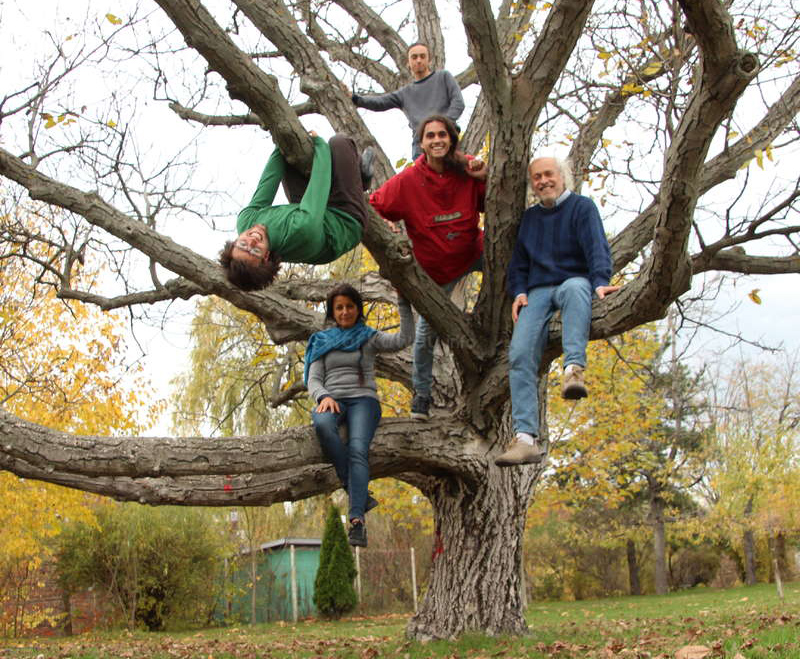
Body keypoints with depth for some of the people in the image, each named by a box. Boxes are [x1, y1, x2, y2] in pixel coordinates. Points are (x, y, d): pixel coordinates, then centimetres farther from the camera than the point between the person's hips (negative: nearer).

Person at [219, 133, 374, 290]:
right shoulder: (302, 231, -49)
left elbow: (265, 186, -19)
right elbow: (320, 180, -37)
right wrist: (319, 143, -21)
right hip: (347, 219, -6)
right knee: (339, 142, -9)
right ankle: (362, 175, 30)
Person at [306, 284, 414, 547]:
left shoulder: (369, 338, 15)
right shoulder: (321, 341, 21)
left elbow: (404, 339, -3)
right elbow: (313, 380, 11)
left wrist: (403, 302, -9)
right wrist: (324, 397, -12)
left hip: (363, 400, -1)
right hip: (333, 401, 1)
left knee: (358, 449, -32)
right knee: (322, 424, -37)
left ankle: (357, 520, -43)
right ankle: (358, 494, -33)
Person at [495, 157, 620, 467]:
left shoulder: (582, 206, 7)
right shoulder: (529, 217, 24)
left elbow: (597, 248, -7)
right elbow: (519, 262, 27)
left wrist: (600, 281, -26)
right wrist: (519, 292, 8)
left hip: (573, 282, -4)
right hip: (537, 292, 4)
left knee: (575, 287, -43)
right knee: (520, 354, -21)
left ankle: (574, 369, -58)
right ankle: (526, 439, -27)